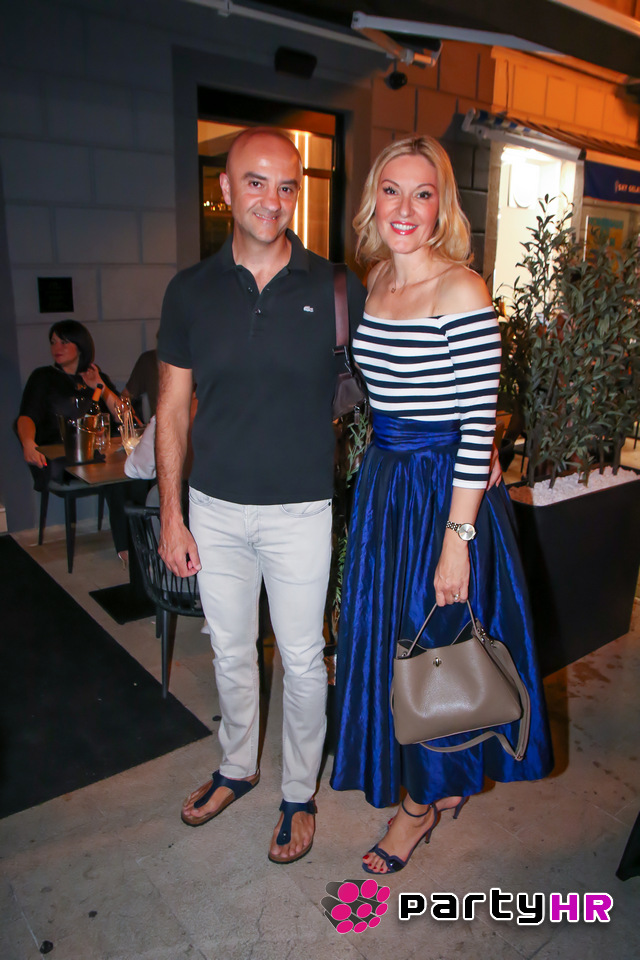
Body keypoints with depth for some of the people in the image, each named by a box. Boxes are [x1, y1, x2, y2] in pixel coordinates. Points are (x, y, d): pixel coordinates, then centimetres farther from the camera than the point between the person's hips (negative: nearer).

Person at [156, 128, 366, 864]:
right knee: (230, 650, 19)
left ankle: (299, 791, 36)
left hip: (300, 512, -2)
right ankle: (237, 767, 45)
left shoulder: (334, 289, -6)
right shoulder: (191, 291, -1)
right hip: (215, 510, 2)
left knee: (302, 658, 11)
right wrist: (170, 514, 0)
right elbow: (171, 410, 2)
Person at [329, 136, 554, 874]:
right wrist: (381, 468, 15)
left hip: (448, 489, -7)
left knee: (433, 645, 8)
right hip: (383, 482, 8)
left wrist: (458, 537, -19)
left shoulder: (463, 293, -16)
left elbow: (479, 426, -18)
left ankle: (425, 798, 34)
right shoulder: (374, 284, 7)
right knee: (382, 639, 17)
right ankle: (437, 782, 43)